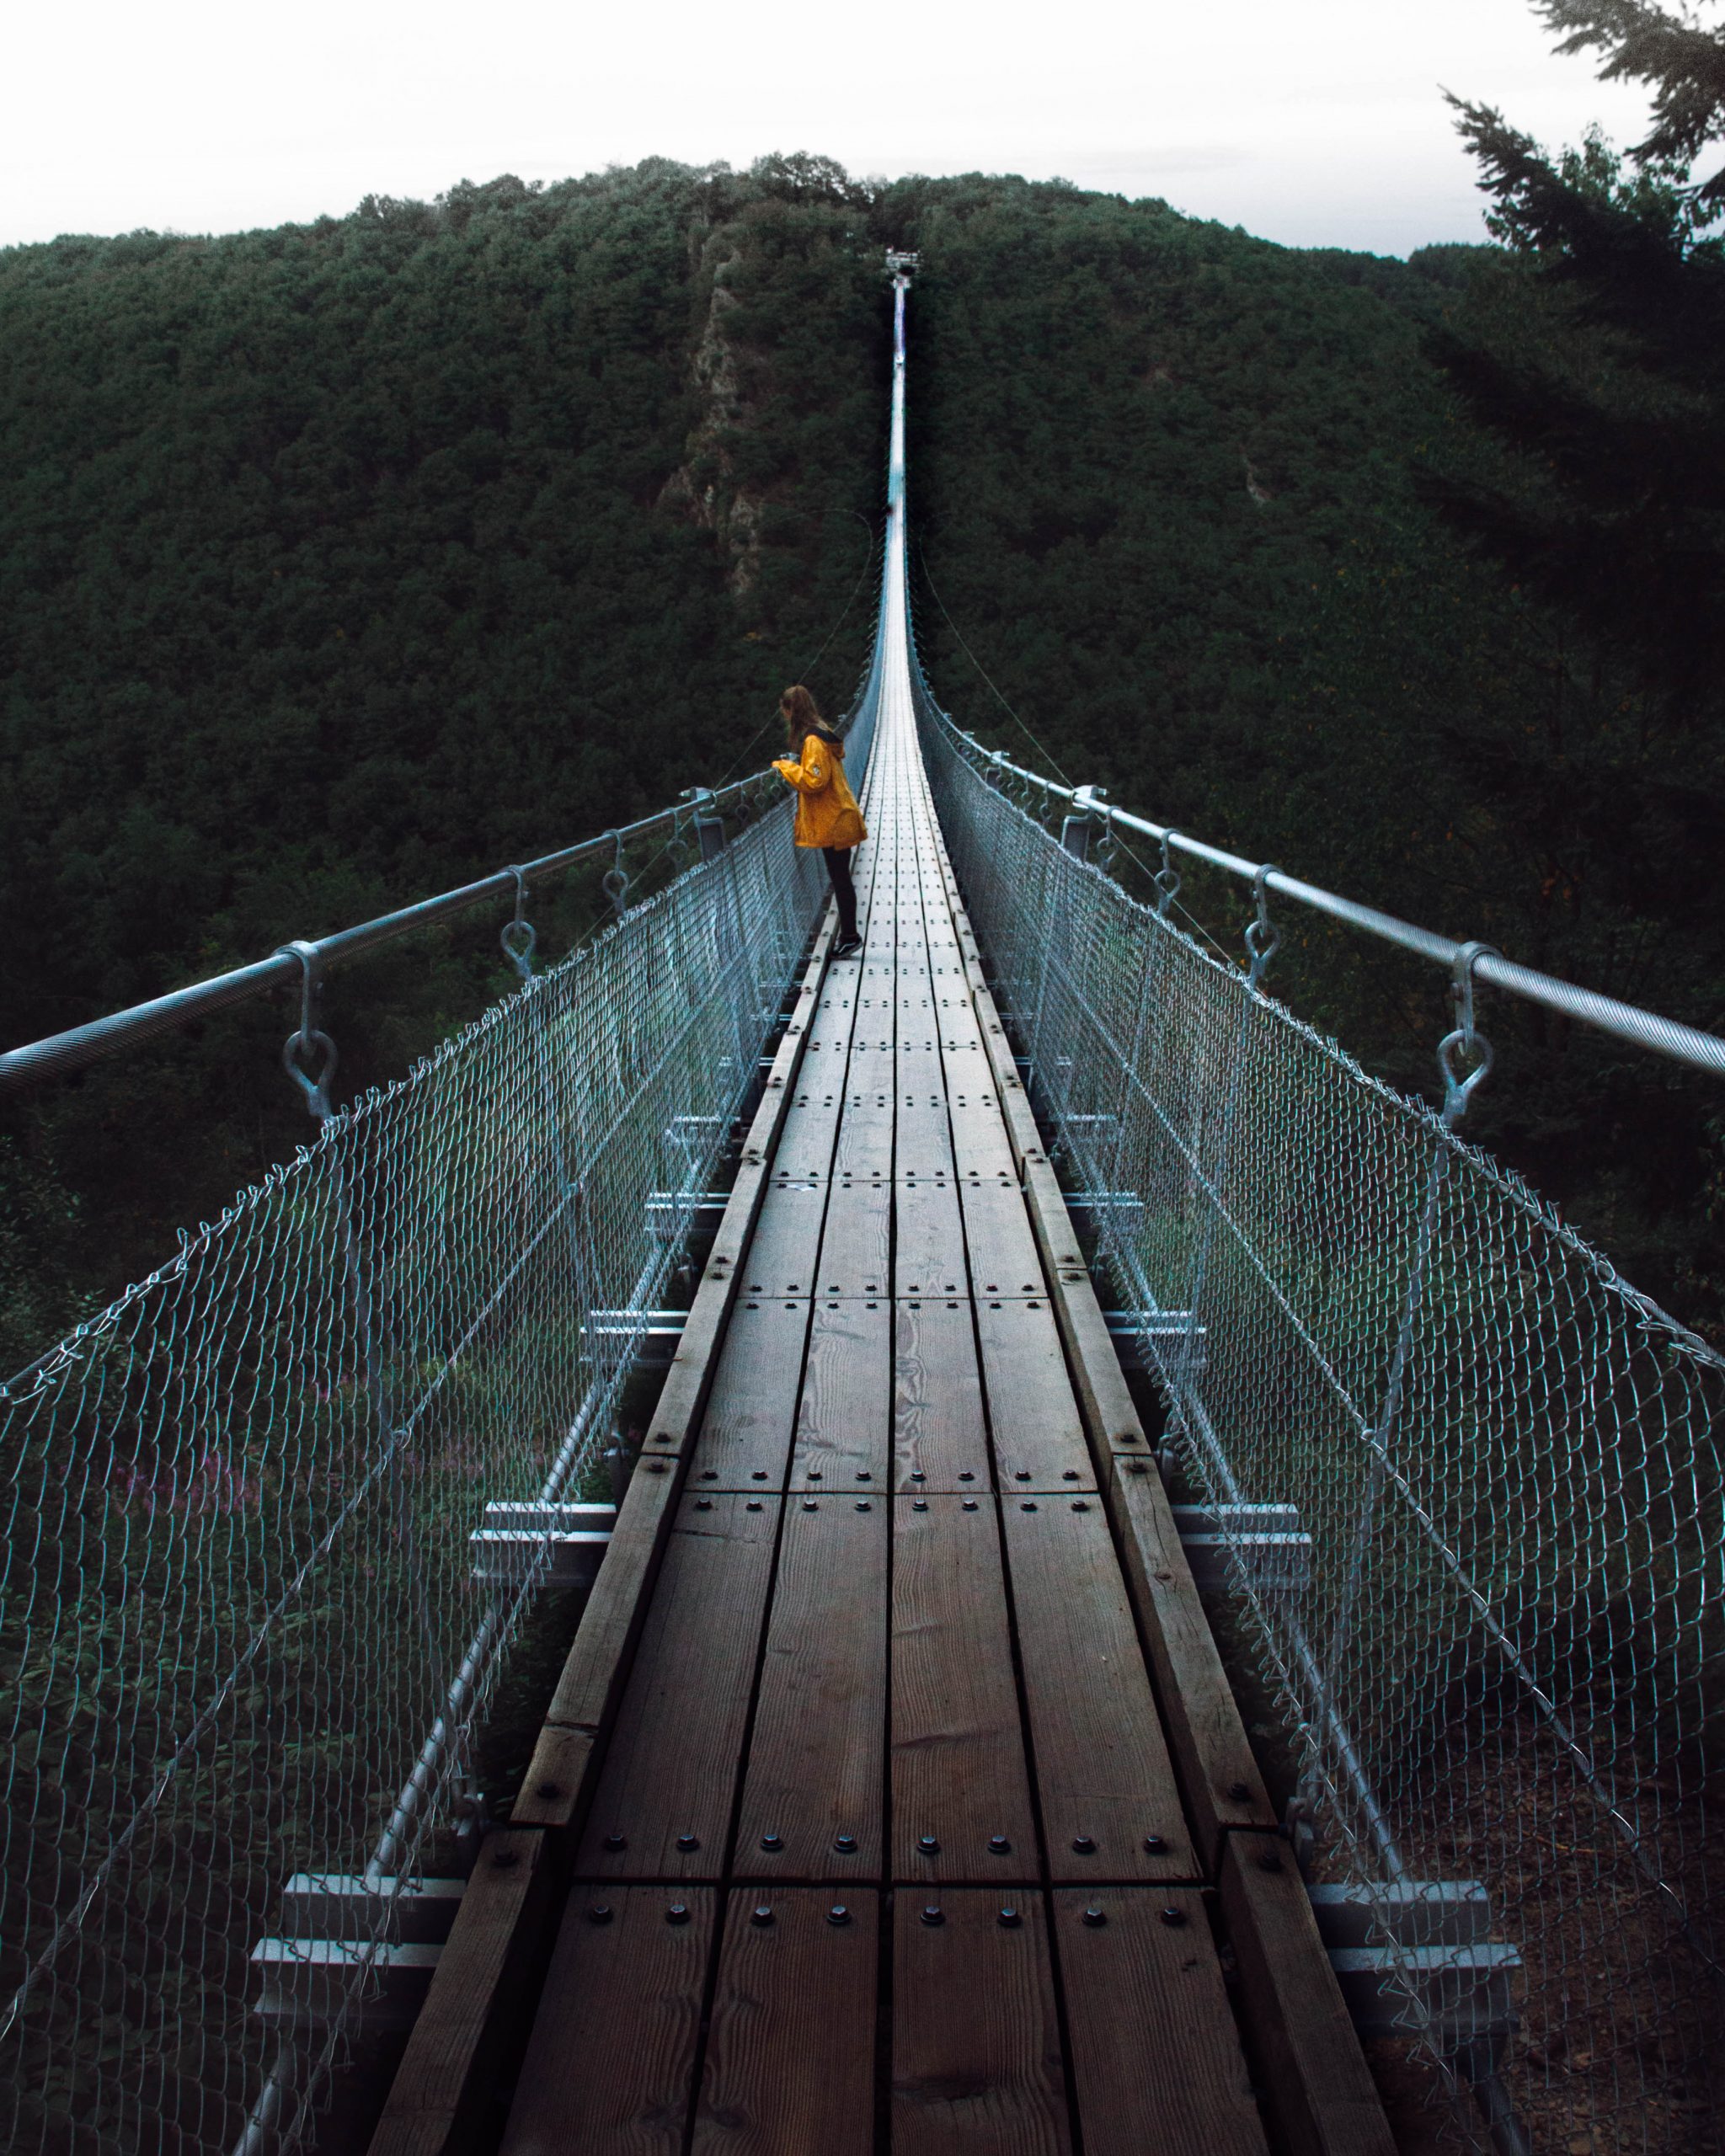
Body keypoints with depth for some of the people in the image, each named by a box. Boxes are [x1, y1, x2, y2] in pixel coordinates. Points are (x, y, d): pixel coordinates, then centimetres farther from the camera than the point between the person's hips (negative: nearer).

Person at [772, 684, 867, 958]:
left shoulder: (813, 740, -17)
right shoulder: (822, 734, 13)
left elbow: (814, 780, -23)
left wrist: (785, 766, -12)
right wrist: (792, 766, 12)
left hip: (832, 822, -10)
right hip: (836, 819, 10)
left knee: (839, 877, -3)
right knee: (841, 876, 11)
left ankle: (849, 936, 2)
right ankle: (848, 935, 16)